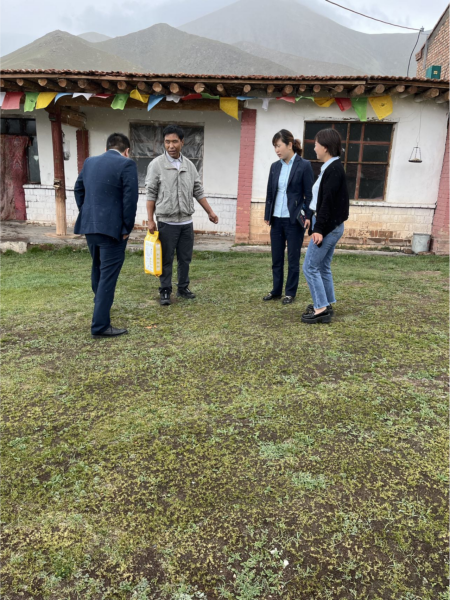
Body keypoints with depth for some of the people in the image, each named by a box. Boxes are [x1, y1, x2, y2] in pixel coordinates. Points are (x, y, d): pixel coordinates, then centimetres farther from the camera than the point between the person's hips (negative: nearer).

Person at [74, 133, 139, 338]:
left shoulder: (89, 162, 12)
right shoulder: (127, 164, -9)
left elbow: (78, 189, 19)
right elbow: (130, 198, -15)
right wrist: (127, 228, -7)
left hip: (89, 226, 7)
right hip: (112, 228, -7)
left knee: (98, 269, 24)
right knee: (108, 275, -3)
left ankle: (100, 306, 46)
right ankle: (100, 325, -1)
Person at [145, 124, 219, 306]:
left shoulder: (189, 165, 8)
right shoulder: (156, 164, -4)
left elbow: (198, 192, 13)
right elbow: (151, 194, -5)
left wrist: (210, 212, 10)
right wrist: (150, 220, -10)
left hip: (186, 222, 4)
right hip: (167, 222, -4)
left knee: (185, 258, 11)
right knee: (166, 260, 3)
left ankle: (183, 288, 24)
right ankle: (165, 292, 13)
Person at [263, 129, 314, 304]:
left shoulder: (304, 165, -6)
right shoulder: (275, 166, 8)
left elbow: (309, 194, -7)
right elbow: (270, 192, 12)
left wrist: (308, 216, -13)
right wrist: (267, 215, 10)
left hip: (294, 219, -5)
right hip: (276, 219, 5)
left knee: (293, 259, 5)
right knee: (276, 258, 12)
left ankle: (290, 293, 17)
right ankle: (276, 291, 24)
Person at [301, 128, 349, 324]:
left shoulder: (334, 169, -16)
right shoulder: (330, 168, 12)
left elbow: (328, 201, -21)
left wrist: (319, 229, -23)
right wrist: (318, 225, 19)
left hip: (329, 226, -10)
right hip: (330, 225, 10)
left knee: (310, 267, -6)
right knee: (323, 267, 14)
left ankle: (321, 309, -1)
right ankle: (326, 306, 23)